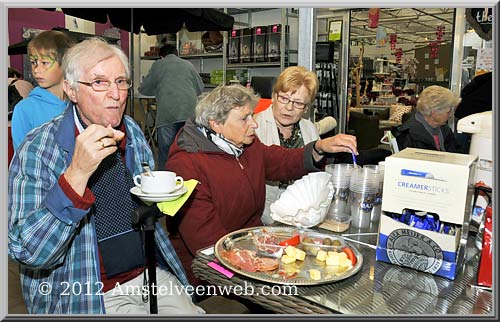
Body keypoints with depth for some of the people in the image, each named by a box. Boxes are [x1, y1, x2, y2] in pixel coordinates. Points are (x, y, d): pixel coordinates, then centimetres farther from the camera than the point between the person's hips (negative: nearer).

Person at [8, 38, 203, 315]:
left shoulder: (133, 131, 3)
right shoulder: (37, 150, -15)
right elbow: (27, 254, -23)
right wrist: (77, 173, -33)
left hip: (149, 272, 6)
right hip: (82, 296, -5)